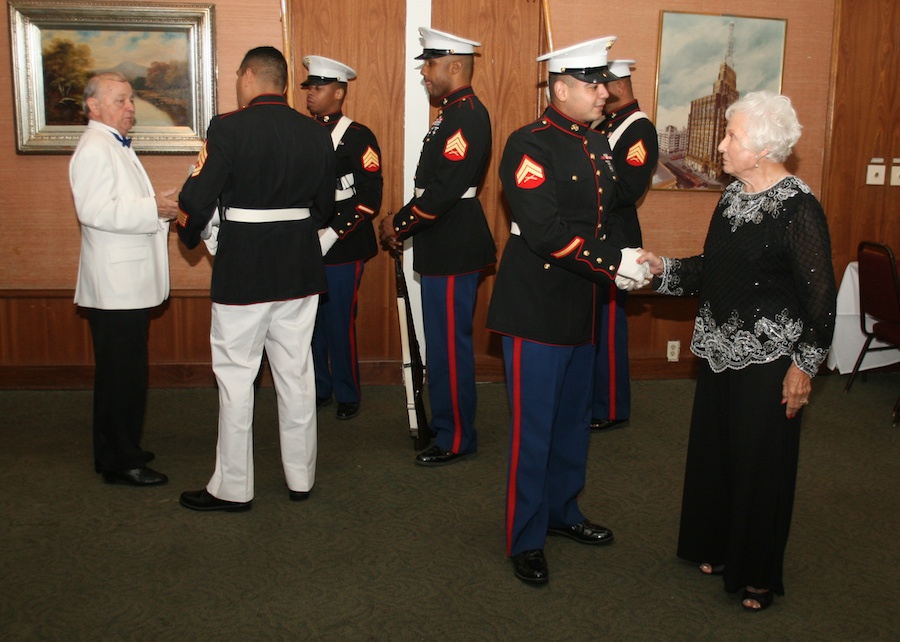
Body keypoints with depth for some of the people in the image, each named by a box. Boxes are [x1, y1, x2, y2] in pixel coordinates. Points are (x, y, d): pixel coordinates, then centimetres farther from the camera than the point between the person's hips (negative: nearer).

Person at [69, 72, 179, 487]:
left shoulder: (115, 146, 20)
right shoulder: (94, 149, -14)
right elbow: (95, 211, -25)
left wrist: (161, 207, 10)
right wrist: (154, 209, -21)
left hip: (129, 281, 11)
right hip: (114, 283, -11)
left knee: (125, 372, 16)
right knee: (121, 374, -4)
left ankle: (119, 451, 26)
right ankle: (120, 462, 5)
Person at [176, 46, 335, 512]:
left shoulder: (228, 129, -12)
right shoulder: (316, 134, 3)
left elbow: (197, 200, -12)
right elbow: (324, 205, 9)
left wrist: (188, 233, 8)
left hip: (242, 269, -5)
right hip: (300, 268, 5)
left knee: (235, 376, 5)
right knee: (296, 374, 13)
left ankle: (232, 487, 15)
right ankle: (300, 477, 24)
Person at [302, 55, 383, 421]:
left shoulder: (357, 137, -6)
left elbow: (369, 198, -12)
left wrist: (330, 235, -17)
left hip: (342, 247, -5)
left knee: (340, 322, 1)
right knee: (310, 321, 10)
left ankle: (347, 395, 17)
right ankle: (319, 389, 27)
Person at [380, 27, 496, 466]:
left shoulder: (468, 116, -17)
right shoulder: (452, 113, 15)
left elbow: (444, 189, -24)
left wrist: (399, 224, -13)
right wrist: (402, 223, 6)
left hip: (454, 250, -10)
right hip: (443, 247, 10)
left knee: (449, 344, -2)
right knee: (442, 340, 17)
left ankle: (457, 439, 10)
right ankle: (444, 422, 30)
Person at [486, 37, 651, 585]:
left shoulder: (600, 146, 13)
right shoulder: (531, 146, -13)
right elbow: (547, 232, -23)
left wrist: (626, 261, 1)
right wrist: (613, 266, -22)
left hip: (582, 310, 8)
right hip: (536, 309, -8)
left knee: (575, 420, 19)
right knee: (533, 429, 1)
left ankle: (562, 511, 38)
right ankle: (526, 540, 15)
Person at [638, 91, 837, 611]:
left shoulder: (798, 208, -17)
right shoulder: (734, 195, 6)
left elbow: (821, 293, -16)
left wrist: (804, 365, -15)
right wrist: (665, 268, 0)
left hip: (769, 357, -7)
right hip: (722, 348, 8)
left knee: (761, 463, 4)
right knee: (715, 449, 16)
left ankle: (759, 575, 22)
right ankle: (719, 548, 36)